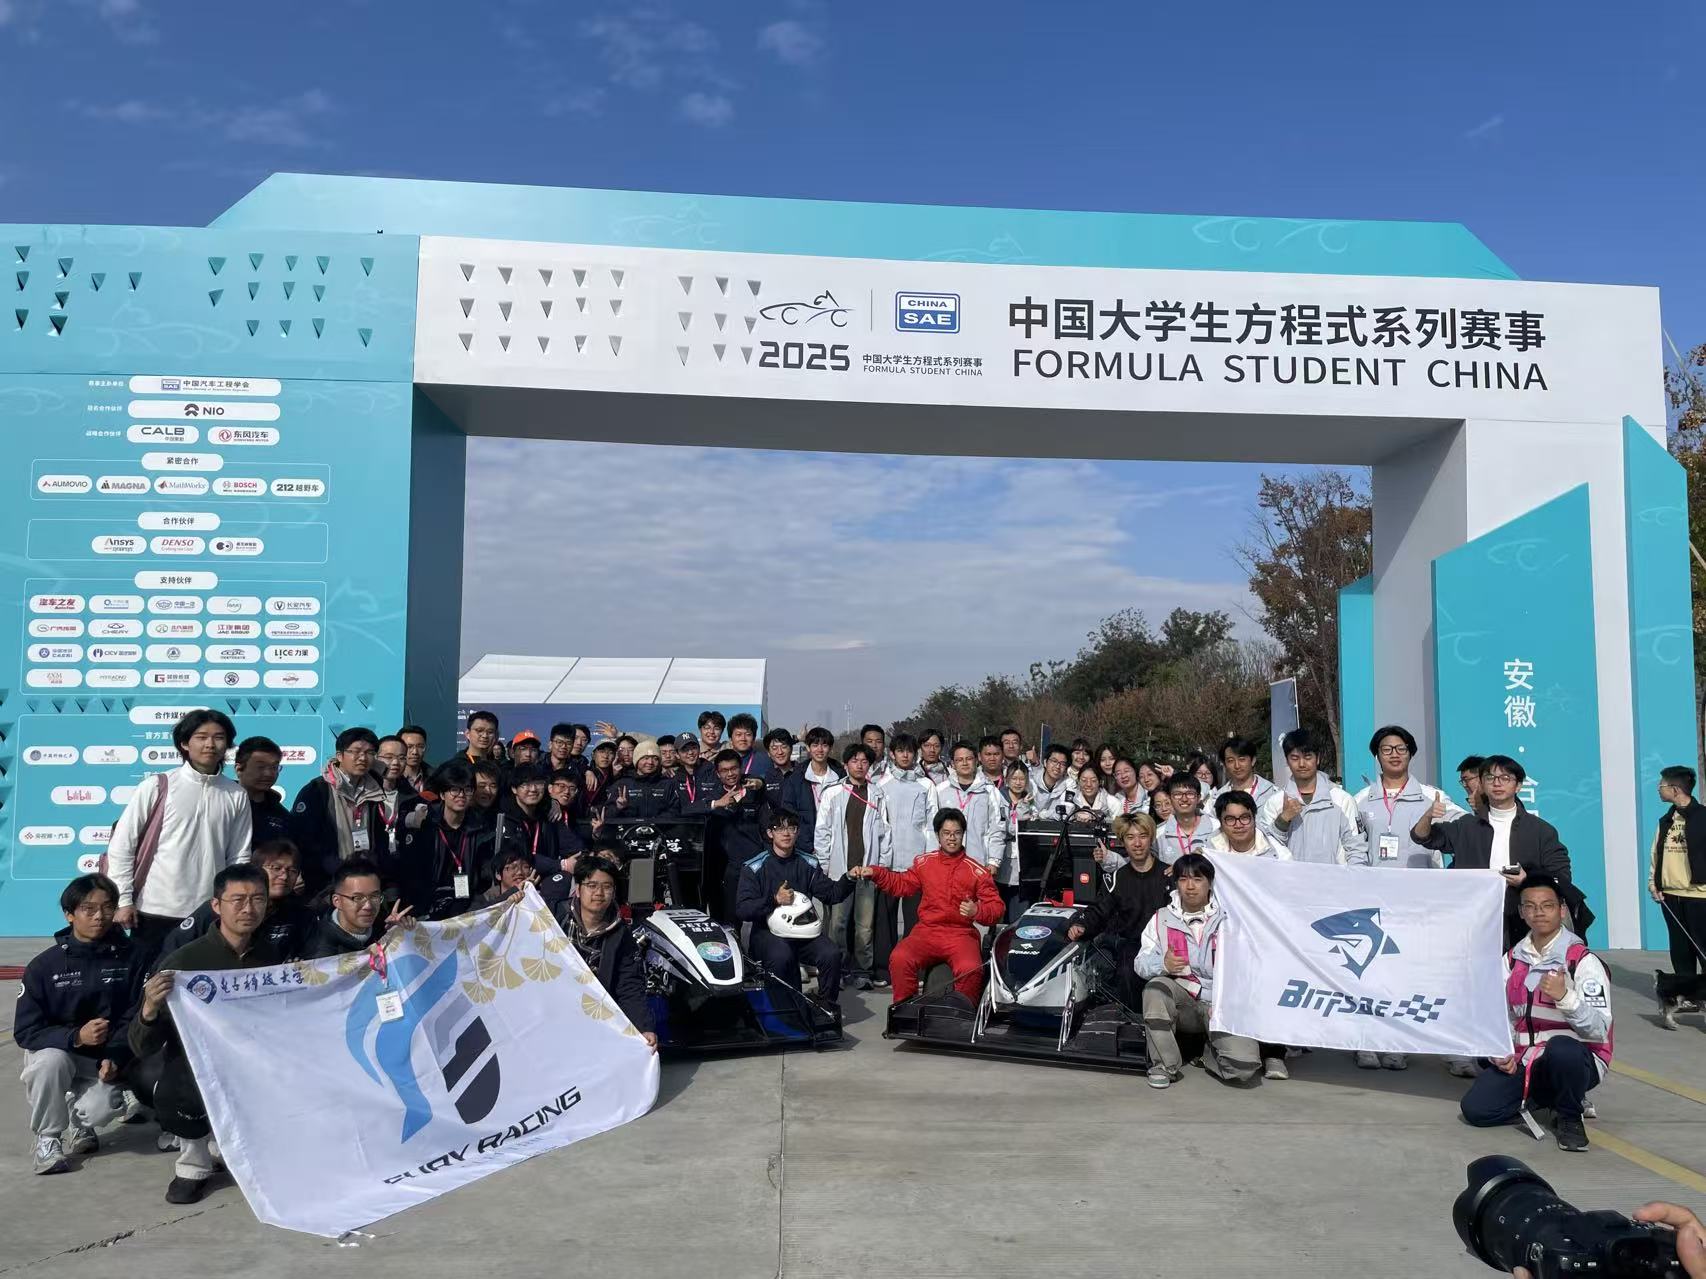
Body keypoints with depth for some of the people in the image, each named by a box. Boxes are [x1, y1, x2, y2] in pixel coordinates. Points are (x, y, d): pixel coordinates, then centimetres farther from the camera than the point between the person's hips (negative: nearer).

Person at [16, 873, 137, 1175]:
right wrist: (76, 1037, -29)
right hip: (55, 1051, 0)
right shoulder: (44, 965, -12)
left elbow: (133, 1017, -9)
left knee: (109, 1105, -27)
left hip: (102, 1058, 0)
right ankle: (47, 1139, -7)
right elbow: (25, 1031, -13)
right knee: (51, 1060, -35)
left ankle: (77, 1121, 14)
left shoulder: (127, 958, -10)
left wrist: (115, 1057, -26)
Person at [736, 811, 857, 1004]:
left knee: (832, 953, -24)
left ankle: (827, 1005, -3)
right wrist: (774, 900, -19)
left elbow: (831, 894, 8)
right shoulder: (754, 868, 0)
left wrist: (849, 879, -11)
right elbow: (742, 910, -8)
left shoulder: (808, 864, 12)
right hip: (768, 931, -3)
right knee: (782, 955, -35)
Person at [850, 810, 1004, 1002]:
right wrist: (874, 873, 12)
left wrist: (977, 911, -17)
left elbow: (996, 907, 4)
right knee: (899, 959, -27)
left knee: (970, 970, -32)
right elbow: (902, 884, 24)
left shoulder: (977, 871, 4)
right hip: (927, 931, 2)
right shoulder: (925, 862, 11)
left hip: (961, 934, -2)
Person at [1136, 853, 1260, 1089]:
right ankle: (1165, 1065, -16)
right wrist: (1163, 964, -22)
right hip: (1182, 999, 1)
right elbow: (1142, 963, 1)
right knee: (1156, 988, -33)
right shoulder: (1162, 919, 9)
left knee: (1244, 1067, -24)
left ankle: (1209, 1050, 12)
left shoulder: (1228, 918, 6)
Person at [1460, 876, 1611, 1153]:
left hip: (1577, 1060, -5)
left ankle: (1570, 1117, -9)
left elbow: (1599, 1029, -21)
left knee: (1560, 1048, -40)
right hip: (1522, 1061, 5)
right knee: (1475, 1108, -11)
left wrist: (1564, 996, -37)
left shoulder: (1583, 961, -13)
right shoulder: (1513, 959, 6)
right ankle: (1544, 1097, 16)